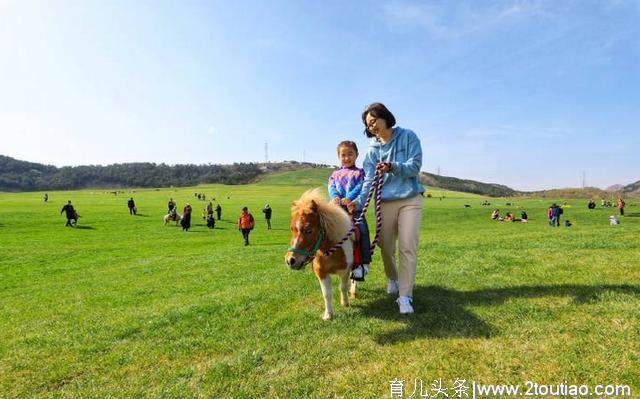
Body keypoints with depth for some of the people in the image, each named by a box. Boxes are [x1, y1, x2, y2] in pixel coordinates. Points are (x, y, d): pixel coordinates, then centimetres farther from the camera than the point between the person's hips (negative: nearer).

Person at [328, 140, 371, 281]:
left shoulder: (359, 173, 10)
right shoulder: (335, 174, 20)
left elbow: (360, 188, -6)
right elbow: (331, 188, 5)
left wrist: (348, 198, -23)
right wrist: (335, 197, -18)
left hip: (354, 207, -3)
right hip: (337, 207, 3)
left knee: (361, 231, -18)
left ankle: (363, 262, -8)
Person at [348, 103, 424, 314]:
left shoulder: (408, 136, 0)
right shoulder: (373, 149, 6)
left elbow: (415, 166, -8)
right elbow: (369, 179, -4)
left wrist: (392, 167, -26)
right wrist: (359, 201, -21)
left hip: (411, 200, -3)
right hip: (385, 202, 3)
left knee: (408, 247, -10)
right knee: (386, 247, 9)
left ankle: (405, 296, -5)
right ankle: (392, 279, 38)